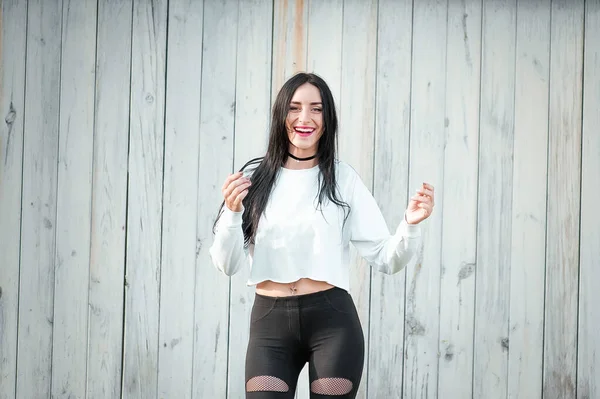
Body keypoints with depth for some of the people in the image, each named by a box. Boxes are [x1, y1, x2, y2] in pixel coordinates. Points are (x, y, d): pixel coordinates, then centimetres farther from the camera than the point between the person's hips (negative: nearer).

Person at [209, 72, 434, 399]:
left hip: (332, 321, 0)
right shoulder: (254, 177, 4)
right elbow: (228, 265, 0)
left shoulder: (342, 178, 2)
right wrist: (233, 212, -17)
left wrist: (410, 224, -20)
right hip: (270, 324, 1)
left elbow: (386, 259, -1)